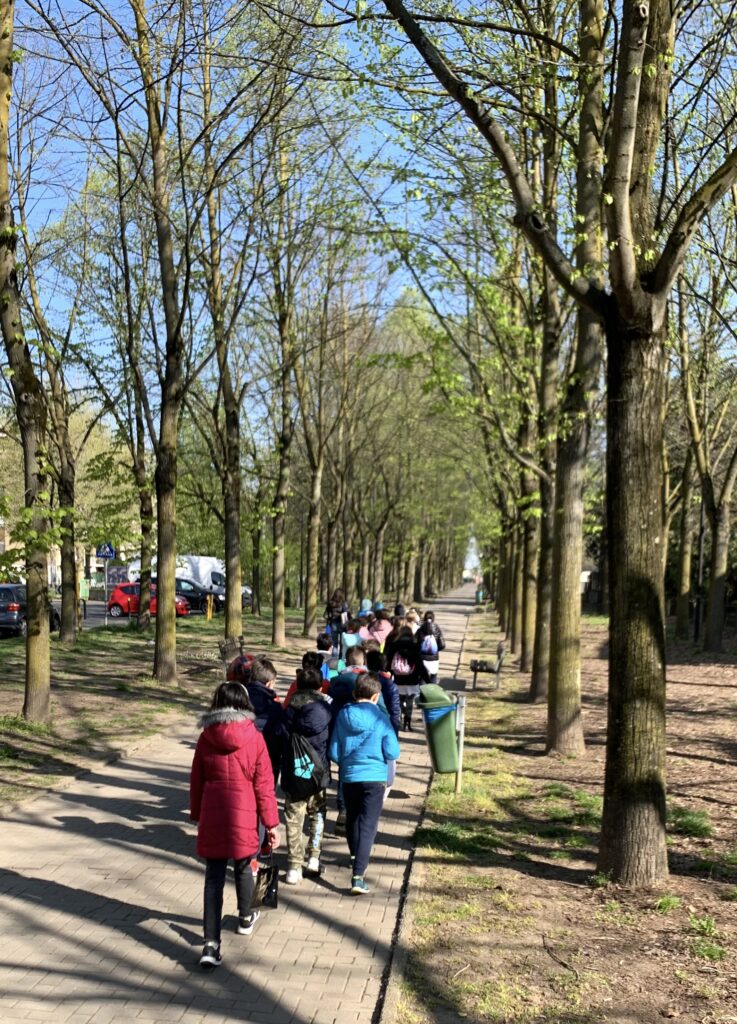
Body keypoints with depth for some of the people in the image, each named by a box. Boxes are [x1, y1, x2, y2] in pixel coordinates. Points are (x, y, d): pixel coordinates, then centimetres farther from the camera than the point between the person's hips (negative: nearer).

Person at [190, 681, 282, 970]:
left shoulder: (206, 737, -1)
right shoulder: (254, 737, -8)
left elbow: (196, 780, 7)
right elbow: (264, 784, -5)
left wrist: (197, 814, 20)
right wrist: (272, 822, 1)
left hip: (212, 815, 1)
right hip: (243, 815, -1)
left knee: (213, 877, 4)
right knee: (243, 868, 21)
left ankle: (211, 944, -4)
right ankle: (245, 919, 42)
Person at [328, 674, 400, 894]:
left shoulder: (343, 716, -3)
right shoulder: (380, 719, -10)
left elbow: (334, 753, -1)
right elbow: (393, 753, -9)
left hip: (349, 777, 3)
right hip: (374, 778, -3)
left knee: (352, 820, 24)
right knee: (367, 827, -3)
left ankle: (355, 857, 47)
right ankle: (358, 876, -15)